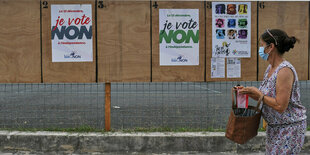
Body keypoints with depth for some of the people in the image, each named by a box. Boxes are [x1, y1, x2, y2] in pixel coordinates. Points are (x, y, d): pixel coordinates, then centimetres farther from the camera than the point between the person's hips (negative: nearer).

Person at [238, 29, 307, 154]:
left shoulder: (285, 70, -22)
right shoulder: (270, 68, 7)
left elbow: (280, 106, -25)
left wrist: (257, 93, -17)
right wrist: (247, 92, 0)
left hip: (290, 128, -9)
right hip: (274, 127, 9)